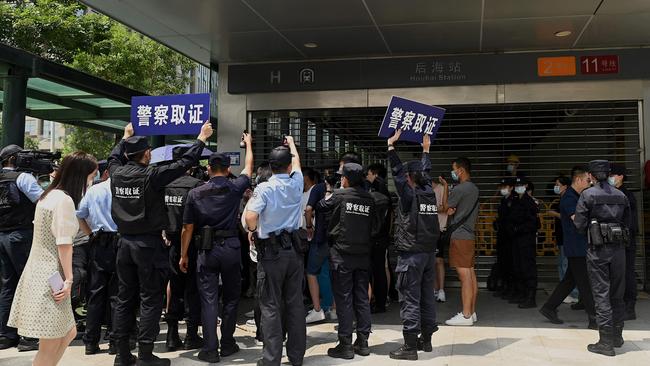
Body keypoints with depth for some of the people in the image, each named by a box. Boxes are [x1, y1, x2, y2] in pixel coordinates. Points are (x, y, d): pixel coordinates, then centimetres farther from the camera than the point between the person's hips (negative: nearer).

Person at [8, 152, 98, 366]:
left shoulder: (50, 195, 14)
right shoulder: (64, 200, -15)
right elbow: (64, 244, -18)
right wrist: (68, 279, -14)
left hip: (42, 273, 10)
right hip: (51, 277, -10)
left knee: (68, 333, 16)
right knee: (50, 349, -1)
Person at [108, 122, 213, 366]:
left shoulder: (117, 174, 1)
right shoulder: (151, 176, -15)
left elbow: (114, 157, 25)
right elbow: (184, 164, -9)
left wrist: (126, 137, 41)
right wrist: (202, 139, 3)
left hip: (125, 242, 6)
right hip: (148, 244, -6)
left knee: (125, 298, 11)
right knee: (150, 300, 1)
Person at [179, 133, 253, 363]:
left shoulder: (196, 194, 1)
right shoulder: (234, 188, -1)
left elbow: (188, 227, 2)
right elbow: (248, 168, 18)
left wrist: (184, 255, 11)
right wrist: (248, 144, 34)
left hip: (206, 250, 0)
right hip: (231, 248, 0)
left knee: (208, 299, 3)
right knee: (231, 297, 13)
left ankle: (210, 349, 2)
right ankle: (227, 344, 20)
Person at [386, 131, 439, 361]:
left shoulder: (409, 195, -10)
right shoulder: (429, 193, 6)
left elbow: (397, 172, -7)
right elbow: (425, 172, 22)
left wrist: (391, 145, 0)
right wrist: (425, 150, 35)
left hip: (411, 254, -7)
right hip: (429, 253, 7)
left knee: (410, 300, -6)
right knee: (427, 297, 13)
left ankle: (410, 347, -5)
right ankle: (426, 340, 22)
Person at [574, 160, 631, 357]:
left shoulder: (587, 195, -6)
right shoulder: (621, 195, 9)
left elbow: (580, 226, -9)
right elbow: (627, 223, 11)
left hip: (598, 250, -5)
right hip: (619, 249, 5)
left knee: (601, 294, -1)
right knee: (617, 294, 15)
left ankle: (606, 342, -1)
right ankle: (617, 336, 26)